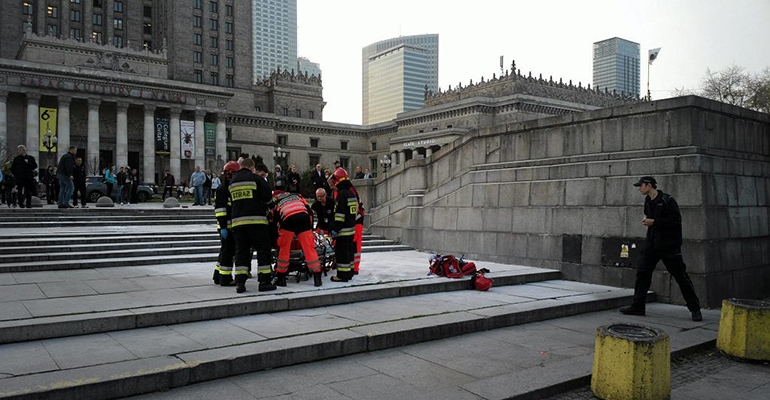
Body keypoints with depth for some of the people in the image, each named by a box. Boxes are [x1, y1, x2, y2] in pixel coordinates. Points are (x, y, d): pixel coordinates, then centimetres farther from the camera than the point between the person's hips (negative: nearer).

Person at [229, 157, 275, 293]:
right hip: (257, 220, -5)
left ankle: (240, 282, 3)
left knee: (241, 251, 9)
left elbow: (232, 200, 17)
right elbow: (268, 196, -7)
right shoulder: (256, 178, -4)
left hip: (238, 221, 5)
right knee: (263, 251, 3)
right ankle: (265, 281, 2)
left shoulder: (232, 182, 13)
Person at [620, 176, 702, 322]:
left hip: (669, 245, -7)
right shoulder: (648, 201, 11)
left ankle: (695, 309, 13)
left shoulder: (667, 200, -14)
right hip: (653, 244, 7)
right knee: (642, 273, 2)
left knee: (680, 275, 1)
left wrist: (654, 222, -20)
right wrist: (647, 220, 5)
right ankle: (637, 306, 8)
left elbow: (676, 220, -20)